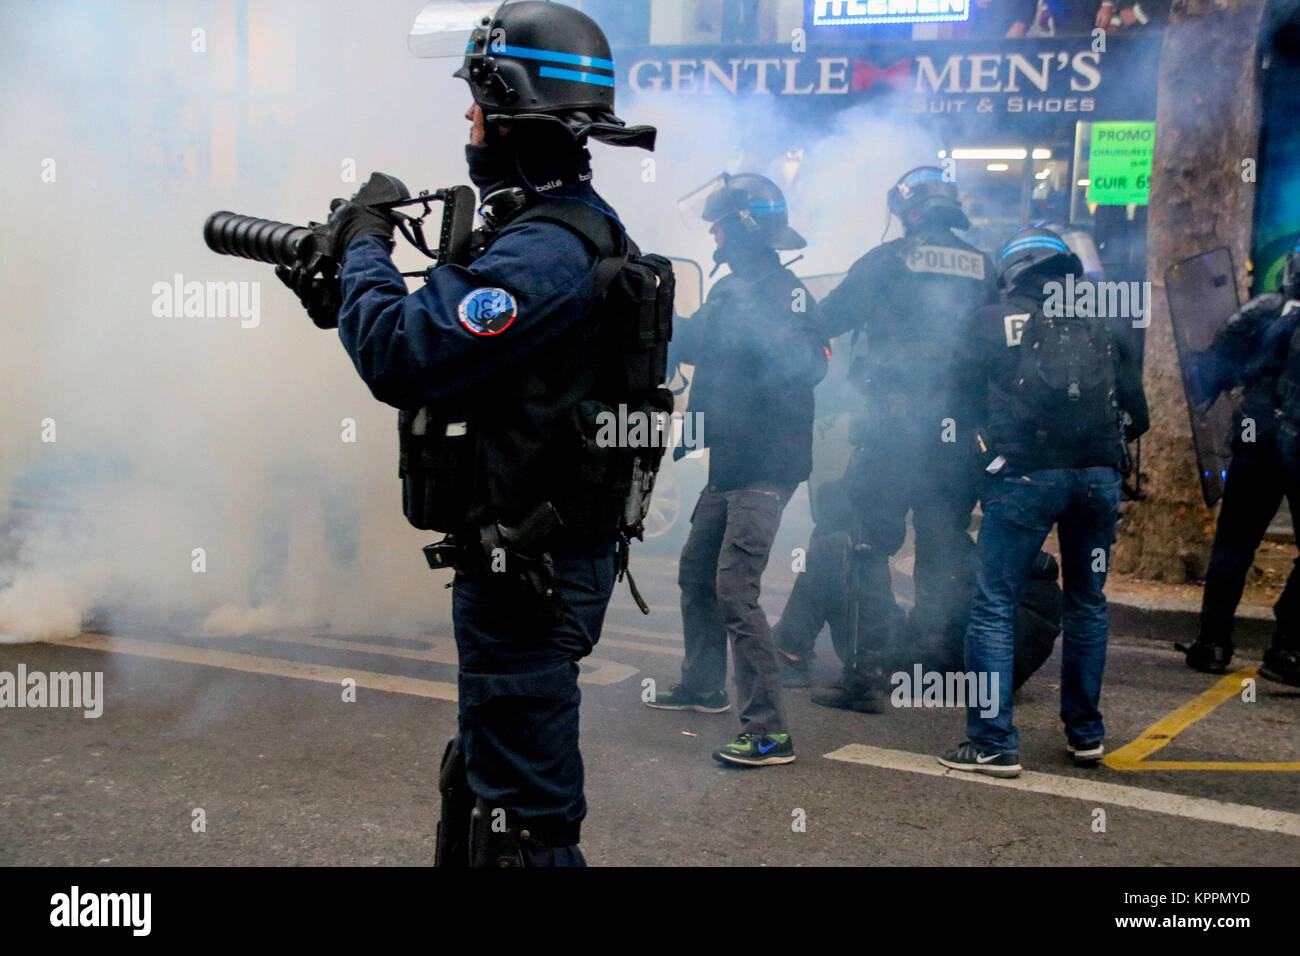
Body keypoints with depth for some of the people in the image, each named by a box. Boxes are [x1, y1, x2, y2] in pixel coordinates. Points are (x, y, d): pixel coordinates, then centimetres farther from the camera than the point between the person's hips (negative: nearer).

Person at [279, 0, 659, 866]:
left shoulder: (546, 253, -23)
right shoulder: (571, 226, 11)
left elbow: (397, 355, -27)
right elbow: (447, 339, 19)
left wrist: (366, 249, -10)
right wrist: (342, 282, 12)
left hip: (529, 573, -11)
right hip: (528, 557, 11)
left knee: (523, 820, -1)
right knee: (482, 776, 25)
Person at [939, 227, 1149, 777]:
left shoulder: (994, 321, 5)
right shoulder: (1105, 322, 14)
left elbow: (964, 395, 8)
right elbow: (1135, 413, 14)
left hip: (1025, 475, -4)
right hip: (1099, 477, 4)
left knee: (994, 607, 0)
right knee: (1087, 603, 18)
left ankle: (993, 742, -4)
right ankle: (1085, 732, 26)